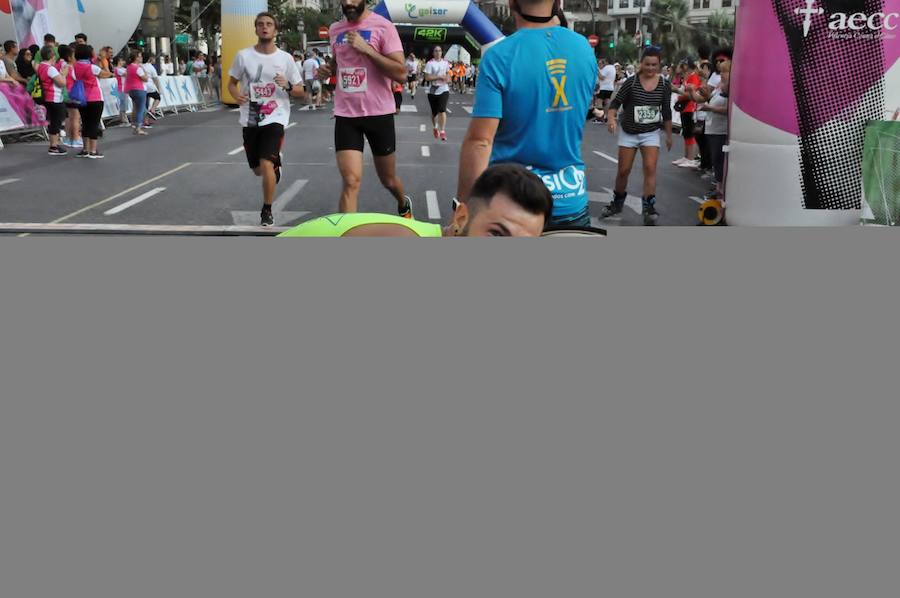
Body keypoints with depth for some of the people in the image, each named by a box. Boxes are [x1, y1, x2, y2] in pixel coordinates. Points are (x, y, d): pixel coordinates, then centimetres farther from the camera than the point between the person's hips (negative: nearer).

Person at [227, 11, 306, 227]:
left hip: (274, 118, -3)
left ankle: (267, 211, -1)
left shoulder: (285, 58, -3)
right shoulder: (243, 55, 0)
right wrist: (236, 95, -12)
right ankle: (275, 165, 52)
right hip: (250, 119, 3)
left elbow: (301, 92, 2)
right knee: (258, 169, 14)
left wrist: (288, 87, -19)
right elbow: (232, 82, 11)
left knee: (266, 164, -19)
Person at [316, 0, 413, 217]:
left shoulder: (383, 26, -9)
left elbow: (401, 73, -16)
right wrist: (328, 69, 4)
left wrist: (366, 48, -22)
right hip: (345, 115, 3)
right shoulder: (335, 30, 7)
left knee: (388, 180, 16)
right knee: (350, 181, -11)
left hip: (379, 114, -2)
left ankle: (404, 205, 49)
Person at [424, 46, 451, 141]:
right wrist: (439, 77, -18)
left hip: (444, 90, 1)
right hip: (433, 91, -1)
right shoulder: (430, 63, -6)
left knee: (442, 110, -15)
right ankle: (435, 128, 37)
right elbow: (427, 78, -13)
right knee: (434, 112, 11)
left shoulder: (445, 63, 6)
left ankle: (442, 131, -17)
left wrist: (447, 78, -1)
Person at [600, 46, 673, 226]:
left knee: (650, 168, -14)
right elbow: (616, 102, -9)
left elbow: (666, 112, 4)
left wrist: (669, 135, 9)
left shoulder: (665, 85, -4)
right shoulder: (631, 83, -11)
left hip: (651, 133, 0)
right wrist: (611, 118, -29)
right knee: (623, 170, 7)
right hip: (628, 133, 0)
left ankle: (648, 207, -10)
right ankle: (617, 202, 28)